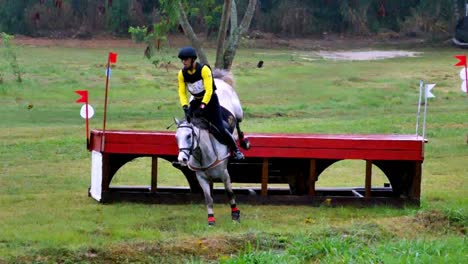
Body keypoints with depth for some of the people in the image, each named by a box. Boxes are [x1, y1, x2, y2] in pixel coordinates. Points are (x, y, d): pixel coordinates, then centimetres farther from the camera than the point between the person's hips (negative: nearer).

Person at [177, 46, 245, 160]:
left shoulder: (204, 69, -22)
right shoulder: (182, 74, -6)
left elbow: (209, 90, -26)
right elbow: (182, 92, -4)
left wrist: (202, 107, -32)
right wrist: (185, 107, -19)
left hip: (210, 100, -5)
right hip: (196, 101, 5)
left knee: (220, 128, -10)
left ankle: (236, 150, 6)